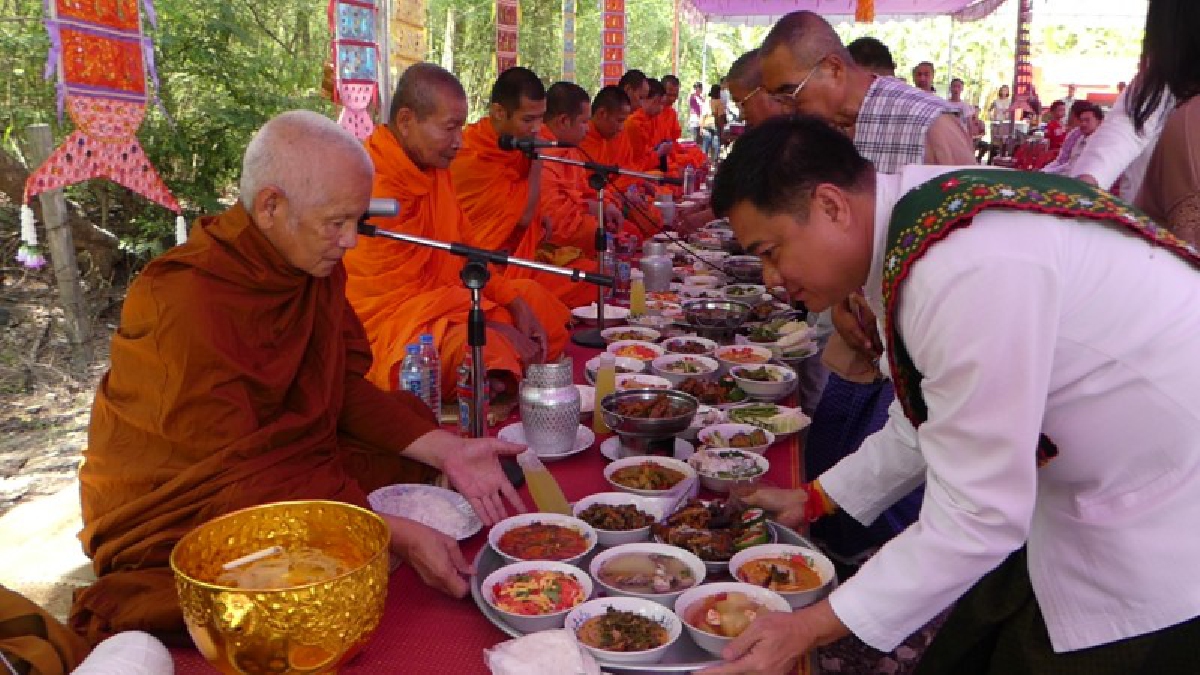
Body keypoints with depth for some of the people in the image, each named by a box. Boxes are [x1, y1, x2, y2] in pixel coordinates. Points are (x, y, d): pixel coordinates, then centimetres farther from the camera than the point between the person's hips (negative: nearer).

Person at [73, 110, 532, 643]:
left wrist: (449, 451, -16)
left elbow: (345, 387, -1)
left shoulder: (313, 261, -5)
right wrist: (396, 534, -37)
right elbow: (239, 473, -29)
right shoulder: (184, 303, -29)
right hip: (176, 526, -8)